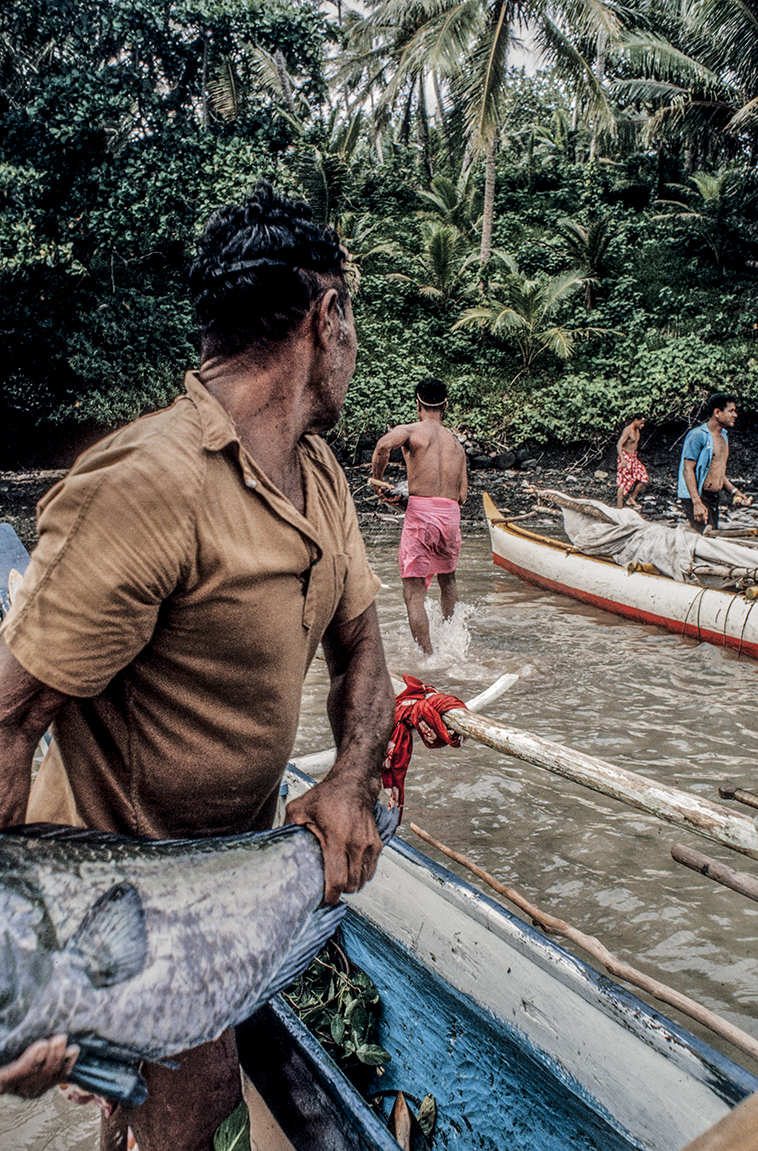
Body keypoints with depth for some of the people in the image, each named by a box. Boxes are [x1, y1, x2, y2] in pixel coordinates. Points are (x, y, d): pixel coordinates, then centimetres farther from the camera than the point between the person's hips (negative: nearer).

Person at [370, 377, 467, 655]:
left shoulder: (410, 430, 2)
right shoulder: (456, 443, 18)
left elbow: (384, 445, -21)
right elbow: (462, 495, 13)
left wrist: (376, 480, -6)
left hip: (420, 513, -5)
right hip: (451, 515, 5)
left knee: (414, 593, 1)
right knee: (447, 579, 29)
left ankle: (428, 656, -4)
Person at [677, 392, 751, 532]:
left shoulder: (723, 436, 17)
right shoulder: (698, 435, -12)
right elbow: (688, 469, -18)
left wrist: (733, 490, 14)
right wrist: (697, 503, -26)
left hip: (715, 498, 9)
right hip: (697, 496, -9)